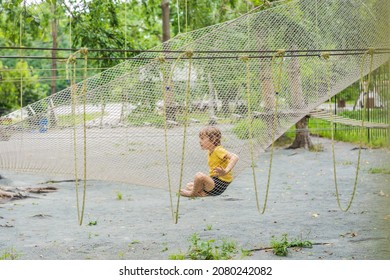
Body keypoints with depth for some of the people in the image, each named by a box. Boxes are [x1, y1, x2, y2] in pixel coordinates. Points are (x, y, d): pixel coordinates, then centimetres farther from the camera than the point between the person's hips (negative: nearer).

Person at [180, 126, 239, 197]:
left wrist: (226, 171, -43)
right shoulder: (210, 151, 12)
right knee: (189, 186, 17)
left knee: (199, 175, -32)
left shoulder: (218, 150, -17)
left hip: (220, 183, -11)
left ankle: (193, 193, -5)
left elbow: (235, 157, -32)